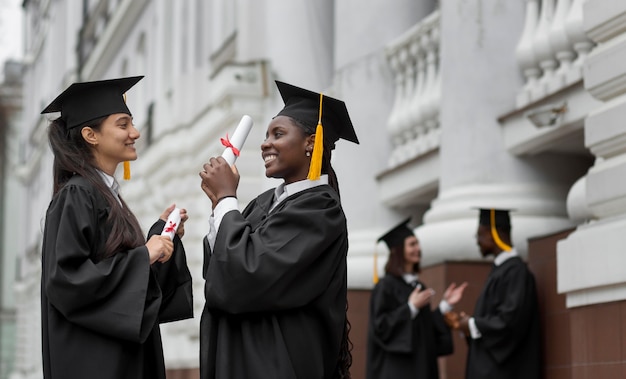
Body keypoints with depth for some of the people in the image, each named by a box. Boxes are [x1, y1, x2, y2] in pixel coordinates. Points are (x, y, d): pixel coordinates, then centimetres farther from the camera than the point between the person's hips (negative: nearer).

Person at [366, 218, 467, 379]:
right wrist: (411, 307, -18)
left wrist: (445, 304, 6)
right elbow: (380, 326, -14)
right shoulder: (386, 285, -8)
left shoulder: (419, 286, 14)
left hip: (421, 364, 8)